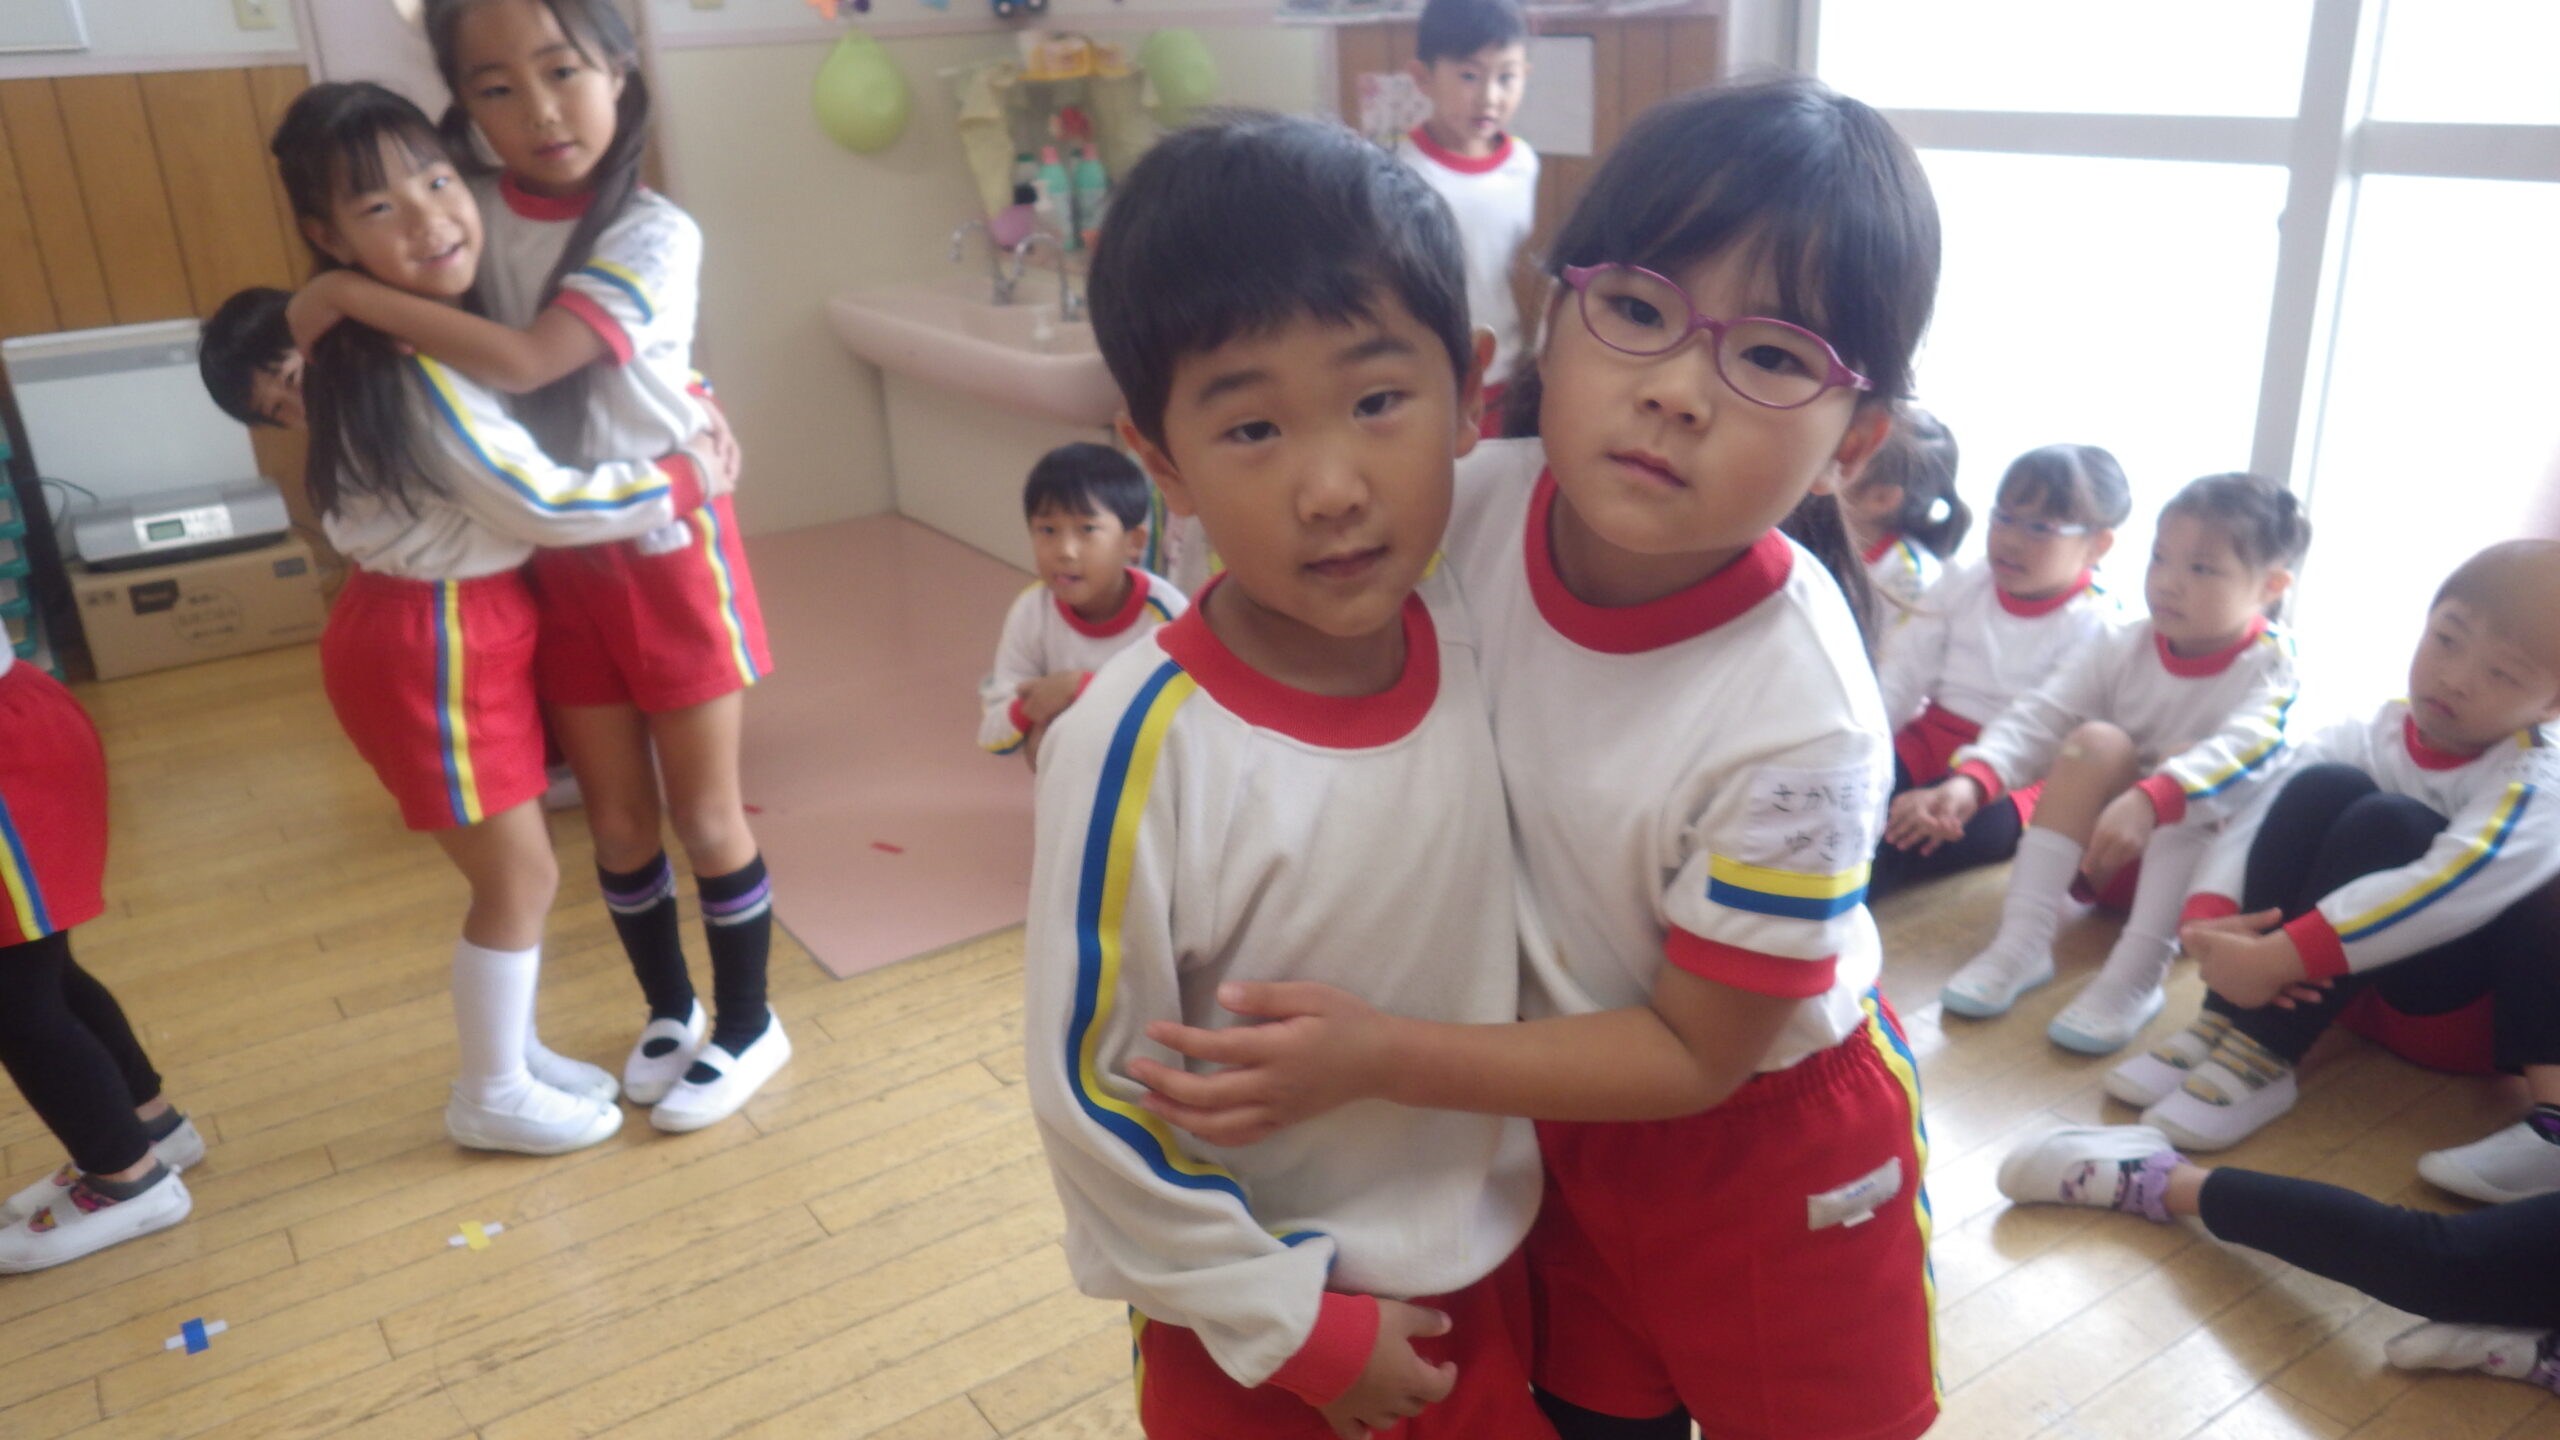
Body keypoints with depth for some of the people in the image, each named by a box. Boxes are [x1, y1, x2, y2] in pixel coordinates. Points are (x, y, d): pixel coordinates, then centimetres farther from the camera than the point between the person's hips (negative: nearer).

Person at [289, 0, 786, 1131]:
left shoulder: (654, 233, -17)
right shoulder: (469, 215, -3)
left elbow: (521, 361, -28)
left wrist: (347, 296, -21)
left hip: (668, 549, -4)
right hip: (553, 561, 4)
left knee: (703, 812, 7)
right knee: (615, 814, 14)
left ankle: (745, 1027, 26)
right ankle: (669, 1011, 35)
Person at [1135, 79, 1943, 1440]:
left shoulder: (1798, 729, -34)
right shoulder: (1478, 505, -23)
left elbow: (1695, 1053, -22)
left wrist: (1383, 1056, -28)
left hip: (1759, 1134, -4)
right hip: (1562, 1102, 4)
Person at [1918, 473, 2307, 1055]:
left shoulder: (2271, 668, -12)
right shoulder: (2126, 649, -1)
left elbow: (2245, 752, -33)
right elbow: (2040, 715, -13)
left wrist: (2148, 802, -51)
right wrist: (1972, 780, -32)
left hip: (2207, 862, -3)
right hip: (2108, 860, 3)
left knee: (2185, 770, -30)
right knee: (2097, 741, -23)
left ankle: (2136, 973, -40)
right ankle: (2022, 942, -30)